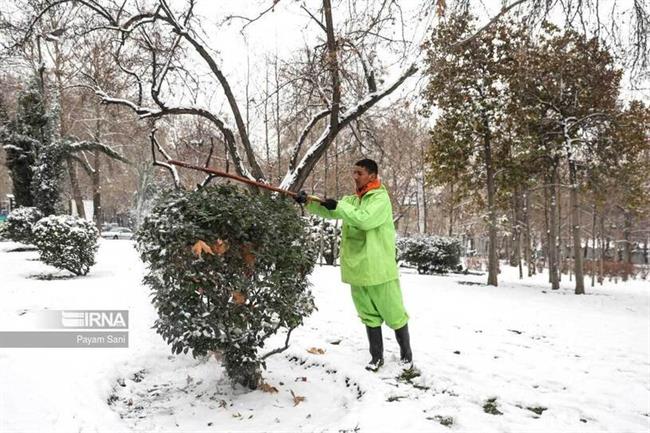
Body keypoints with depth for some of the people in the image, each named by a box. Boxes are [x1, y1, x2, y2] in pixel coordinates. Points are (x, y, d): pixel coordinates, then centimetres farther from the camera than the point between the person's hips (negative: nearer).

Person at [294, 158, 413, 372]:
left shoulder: (381, 198, -12)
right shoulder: (352, 200, 11)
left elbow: (364, 220, -27)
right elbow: (329, 211, 2)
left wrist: (339, 206, -20)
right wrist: (309, 202, -14)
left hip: (379, 269, -6)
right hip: (357, 269, 6)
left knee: (394, 314, 8)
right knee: (369, 316, 15)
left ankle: (406, 353, 27)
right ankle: (376, 356, 28)